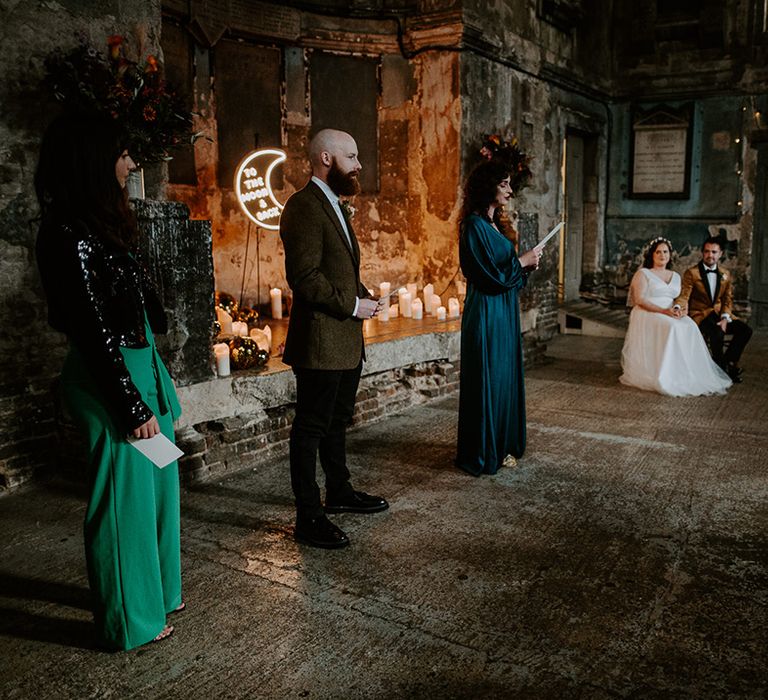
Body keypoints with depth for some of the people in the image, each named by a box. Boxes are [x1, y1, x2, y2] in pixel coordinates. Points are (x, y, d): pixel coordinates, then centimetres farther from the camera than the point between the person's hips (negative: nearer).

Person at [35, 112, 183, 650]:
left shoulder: (101, 224, 12)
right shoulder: (70, 235, -18)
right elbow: (95, 332, -20)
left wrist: (157, 382, 18)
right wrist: (132, 405, -17)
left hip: (142, 367, 10)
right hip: (112, 382, -10)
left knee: (155, 485, 19)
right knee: (125, 496, 4)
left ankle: (157, 592, 38)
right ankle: (131, 621, 23)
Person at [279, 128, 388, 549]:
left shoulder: (333, 206, 18)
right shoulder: (304, 206, -15)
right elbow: (304, 277, -23)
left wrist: (365, 297, 6)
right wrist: (352, 305, -15)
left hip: (345, 340, 10)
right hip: (319, 342, -10)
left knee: (336, 423, 21)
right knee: (310, 429, 0)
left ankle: (339, 492, 36)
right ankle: (308, 518, 9)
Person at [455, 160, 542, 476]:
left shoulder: (493, 223, 13)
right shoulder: (474, 225, -15)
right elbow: (489, 275, -20)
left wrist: (525, 263, 2)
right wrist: (522, 262, -9)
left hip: (503, 311, 9)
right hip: (486, 313, -9)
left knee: (505, 376, 14)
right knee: (487, 380, -1)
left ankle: (502, 445, 26)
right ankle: (482, 453, 11)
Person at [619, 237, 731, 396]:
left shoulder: (675, 276, 21)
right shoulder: (643, 273, 2)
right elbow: (639, 300, -9)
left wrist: (677, 309, -8)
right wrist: (663, 311, -19)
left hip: (670, 315, 5)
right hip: (647, 315, -5)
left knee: (690, 327, -26)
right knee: (671, 327, -34)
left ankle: (689, 375, -26)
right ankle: (665, 377, -33)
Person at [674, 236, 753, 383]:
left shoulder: (725, 275, 13)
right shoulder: (691, 273, -3)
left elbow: (728, 299, 10)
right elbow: (684, 295, -12)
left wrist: (725, 318, -9)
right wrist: (678, 307, -36)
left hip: (720, 315, 5)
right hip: (700, 315, -5)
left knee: (745, 330, -17)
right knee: (717, 333, -33)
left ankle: (728, 361, 0)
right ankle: (720, 368, -10)